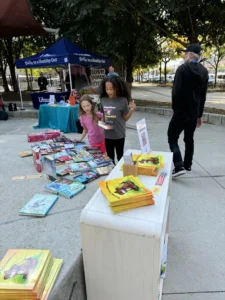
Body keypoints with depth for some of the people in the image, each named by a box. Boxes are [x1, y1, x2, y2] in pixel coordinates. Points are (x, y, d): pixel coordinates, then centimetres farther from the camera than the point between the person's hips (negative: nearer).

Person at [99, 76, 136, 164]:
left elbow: (125, 118, -7)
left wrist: (131, 110, -23)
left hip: (119, 134, -3)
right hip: (108, 134, 4)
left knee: (120, 156, 13)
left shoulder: (123, 100, -12)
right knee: (110, 157, 19)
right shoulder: (103, 100, -2)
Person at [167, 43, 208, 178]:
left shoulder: (183, 68, -11)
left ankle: (179, 167, -10)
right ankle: (187, 165, 28)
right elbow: (203, 95, 9)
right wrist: (199, 114, 16)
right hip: (194, 112, 6)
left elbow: (176, 91, -17)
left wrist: (175, 108, -2)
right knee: (189, 139, 17)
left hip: (181, 111, -6)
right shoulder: (204, 72, 7)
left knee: (172, 138, 2)